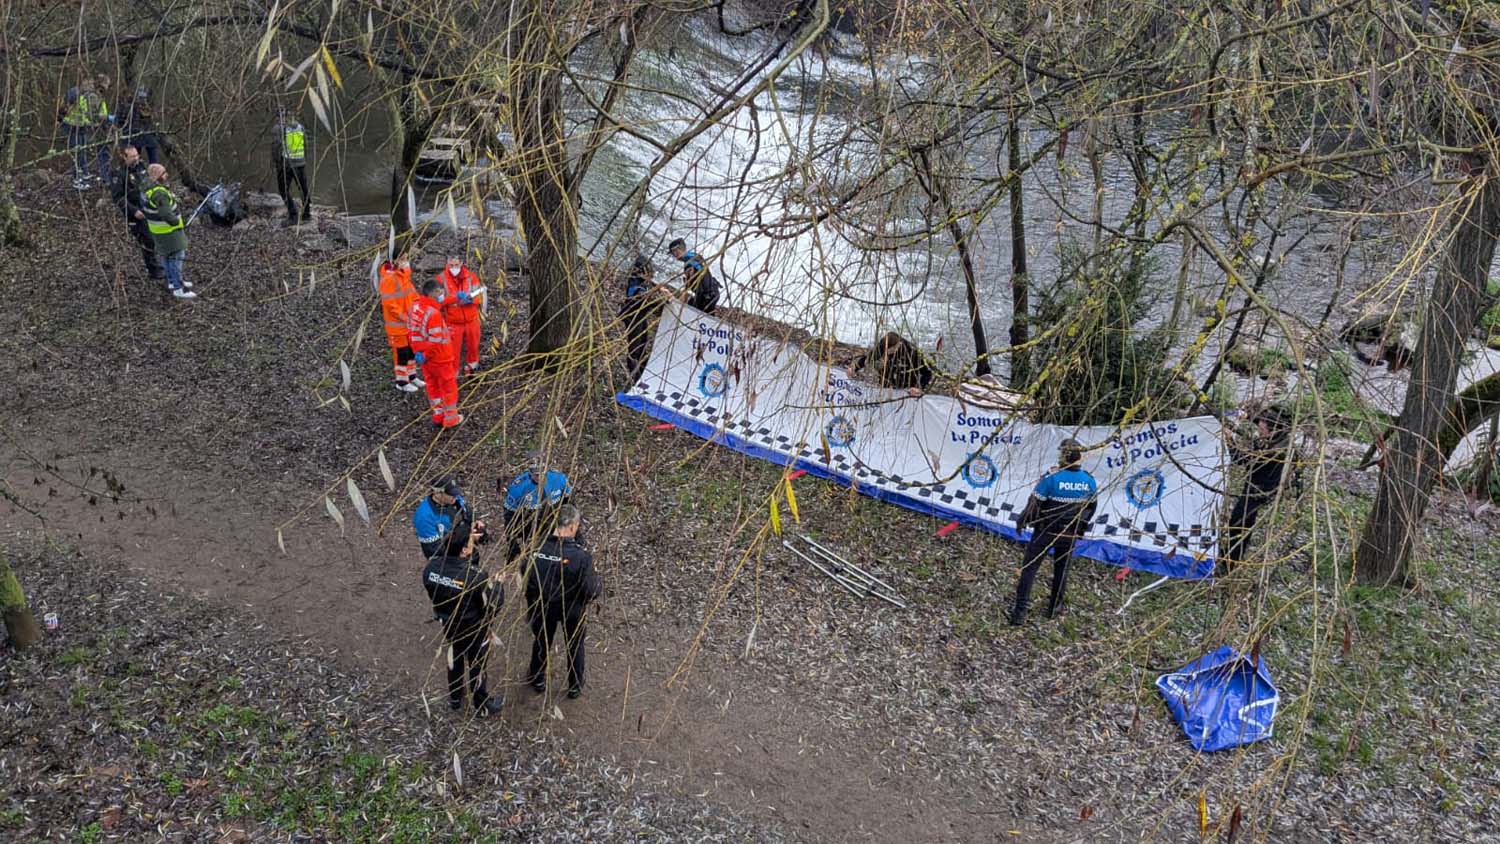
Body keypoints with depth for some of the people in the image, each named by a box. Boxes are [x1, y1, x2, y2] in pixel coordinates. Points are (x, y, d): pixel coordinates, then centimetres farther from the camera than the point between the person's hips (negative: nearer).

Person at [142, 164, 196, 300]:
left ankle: (172, 281, 39)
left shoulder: (149, 190, 4)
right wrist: (178, 222, -15)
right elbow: (166, 215, -33)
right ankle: (178, 288, 2)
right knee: (175, 256, -3)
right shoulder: (160, 194, -29)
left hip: (158, 230, 11)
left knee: (166, 255, 23)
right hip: (168, 231, -11)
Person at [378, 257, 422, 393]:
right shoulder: (389, 278, -23)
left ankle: (411, 376, 35)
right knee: (401, 352, 2)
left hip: (410, 322, 9)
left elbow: (411, 294, 15)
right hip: (397, 324, -9)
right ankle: (402, 382, 15)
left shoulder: (404, 275, 4)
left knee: (411, 349, 19)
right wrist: (404, 317, -21)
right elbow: (390, 304, -24)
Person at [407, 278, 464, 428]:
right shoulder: (433, 313, -29)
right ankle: (450, 418, 23)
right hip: (440, 359, -8)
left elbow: (411, 331, 7)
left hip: (424, 357, 8)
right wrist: (425, 356, -15)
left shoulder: (414, 307, -2)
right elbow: (436, 341, -29)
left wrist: (418, 351, 11)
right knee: (449, 387, 11)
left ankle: (438, 416, 34)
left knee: (433, 386, 22)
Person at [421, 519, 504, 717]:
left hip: (449, 626, 5)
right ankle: (483, 706, 42)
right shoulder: (476, 577, -37)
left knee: (455, 660, 31)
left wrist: (470, 540, -5)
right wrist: (499, 586, -6)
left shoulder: (431, 567, -22)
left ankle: (455, 699, 54)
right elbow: (492, 605, -23)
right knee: (477, 667, 19)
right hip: (474, 630, -5)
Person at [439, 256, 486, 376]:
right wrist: (455, 297, -30)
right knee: (453, 350, 2)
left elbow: (479, 297, -5)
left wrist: (470, 298, -27)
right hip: (453, 322, -3)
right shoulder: (441, 279, -10)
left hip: (471, 320, 3)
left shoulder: (471, 276, -4)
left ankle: (471, 369, 44)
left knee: (473, 346, 20)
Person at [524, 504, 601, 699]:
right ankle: (575, 686, 43)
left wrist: (531, 606, 7)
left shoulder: (537, 550, -24)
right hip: (573, 609, -2)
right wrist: (599, 584, -2)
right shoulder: (581, 556, -33)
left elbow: (527, 581, -11)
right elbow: (591, 591, -25)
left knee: (542, 641, 29)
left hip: (543, 607, 2)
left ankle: (538, 679, 50)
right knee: (575, 646, 25)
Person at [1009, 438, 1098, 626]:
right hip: (1070, 534, 3)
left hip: (1046, 531, -3)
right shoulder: (1090, 481, -8)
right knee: (1061, 569, 23)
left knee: (1030, 568, 6)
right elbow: (1090, 509, 6)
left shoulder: (1051, 477, -22)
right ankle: (1054, 607, 35)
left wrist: (1021, 521, 2)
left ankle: (1020, 612, 4)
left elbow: (1035, 503, -15)